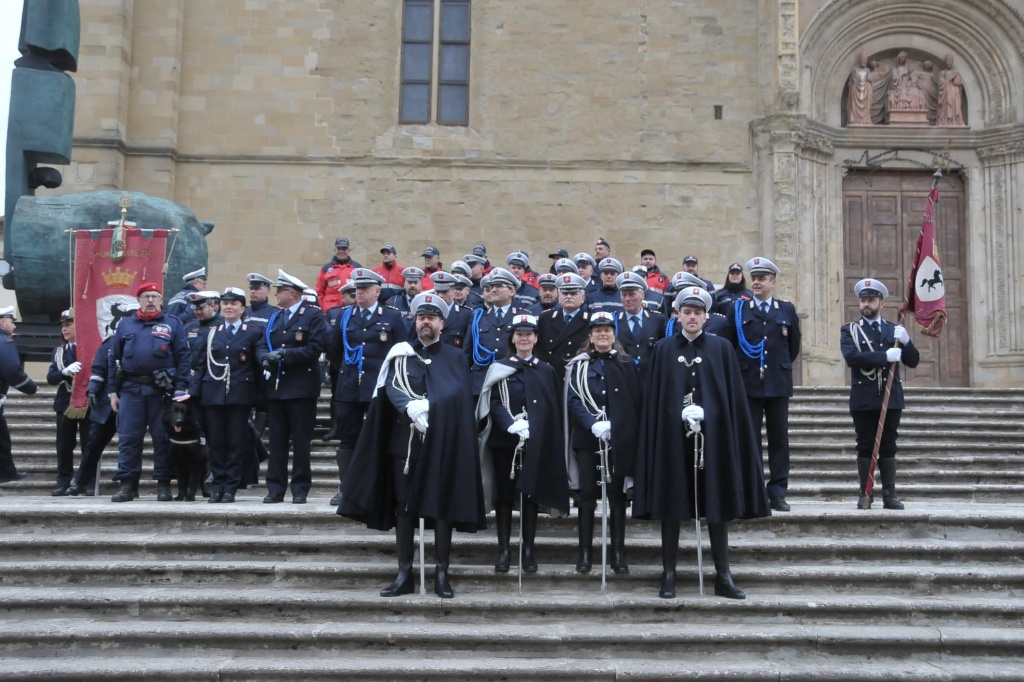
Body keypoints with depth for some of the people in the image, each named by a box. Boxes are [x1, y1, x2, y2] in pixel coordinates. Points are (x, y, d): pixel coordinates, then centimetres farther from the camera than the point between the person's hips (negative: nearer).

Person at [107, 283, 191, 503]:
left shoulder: (173, 324, 7)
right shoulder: (125, 325, 14)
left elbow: (183, 357, 1)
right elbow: (113, 358, 13)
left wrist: (180, 389, -7)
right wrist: (113, 391, 7)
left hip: (162, 390, -2)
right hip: (131, 389, 2)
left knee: (163, 438, 2)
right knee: (128, 438, 1)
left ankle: (164, 485, 9)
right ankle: (127, 484, 7)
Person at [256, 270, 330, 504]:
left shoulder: (314, 315, -3)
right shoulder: (275, 318, 18)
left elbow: (315, 348, -14)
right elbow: (261, 345, 12)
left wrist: (284, 355, -17)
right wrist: (266, 358, -11)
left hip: (301, 388, -6)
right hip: (276, 387, 6)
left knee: (301, 441, 0)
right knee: (277, 441, 7)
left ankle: (300, 489, 6)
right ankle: (275, 489, 11)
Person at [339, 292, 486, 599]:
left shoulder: (455, 357, 7)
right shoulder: (400, 353, 10)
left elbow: (458, 396, -6)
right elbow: (391, 388, -5)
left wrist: (426, 408, -19)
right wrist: (411, 408, -23)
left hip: (442, 443, -1)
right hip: (404, 440, 2)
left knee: (442, 506, 0)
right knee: (403, 506, 3)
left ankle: (442, 574, 8)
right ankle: (404, 574, 11)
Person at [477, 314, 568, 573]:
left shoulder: (546, 371, 10)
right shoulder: (499, 368, 4)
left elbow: (554, 409, 9)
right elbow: (494, 403, -5)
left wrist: (532, 427, -4)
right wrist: (511, 425, -21)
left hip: (536, 442, 1)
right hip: (504, 440, -1)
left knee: (531, 493, 3)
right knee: (504, 493, 3)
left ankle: (528, 550, 12)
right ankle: (504, 549, 11)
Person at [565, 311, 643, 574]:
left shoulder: (627, 364, 8)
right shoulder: (579, 365, 5)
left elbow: (637, 401, 5)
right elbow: (573, 399, -4)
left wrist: (622, 429, -7)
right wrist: (593, 424, -18)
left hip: (619, 438, 1)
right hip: (587, 437, 0)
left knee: (617, 494, 4)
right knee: (587, 493, 2)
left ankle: (618, 553, 9)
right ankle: (585, 552, 8)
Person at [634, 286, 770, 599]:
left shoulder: (721, 348, 6)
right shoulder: (664, 349, 7)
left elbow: (733, 396, 4)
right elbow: (654, 397, 5)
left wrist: (732, 436, -2)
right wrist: (663, 431, -2)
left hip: (713, 435, 0)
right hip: (673, 436, 0)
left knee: (717, 503, 4)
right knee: (670, 504, 3)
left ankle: (723, 576, 12)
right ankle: (668, 575, 11)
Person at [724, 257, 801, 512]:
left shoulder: (787, 309, 9)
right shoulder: (738, 309, 5)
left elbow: (794, 345, 16)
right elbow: (729, 344, 7)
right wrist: (740, 370, 7)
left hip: (778, 383, 1)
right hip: (748, 384, -1)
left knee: (779, 439, 3)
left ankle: (778, 493, 9)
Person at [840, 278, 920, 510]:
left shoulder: (894, 330, 12)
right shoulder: (850, 330, 5)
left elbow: (913, 361, 7)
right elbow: (851, 357, -13)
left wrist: (906, 341, -12)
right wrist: (885, 356, -19)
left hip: (891, 397, 2)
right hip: (863, 399, -2)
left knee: (888, 447, 4)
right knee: (865, 447, 2)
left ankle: (890, 495, 8)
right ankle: (865, 494, 7)